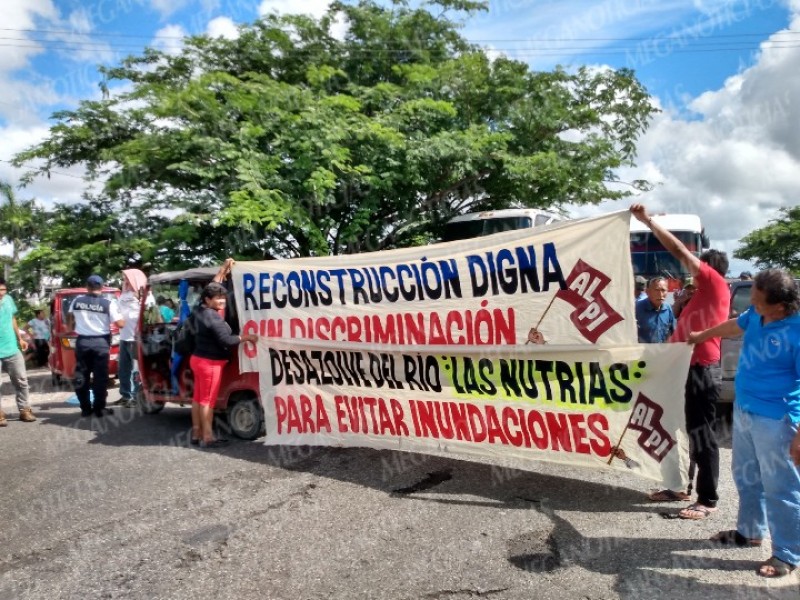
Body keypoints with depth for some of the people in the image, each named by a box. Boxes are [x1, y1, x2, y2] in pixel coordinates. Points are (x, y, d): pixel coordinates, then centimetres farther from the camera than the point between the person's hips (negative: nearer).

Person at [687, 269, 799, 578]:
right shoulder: (757, 314, -1)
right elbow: (735, 325, 22)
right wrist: (701, 335, 36)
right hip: (743, 409, 8)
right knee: (746, 477, 21)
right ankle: (750, 531, 40)